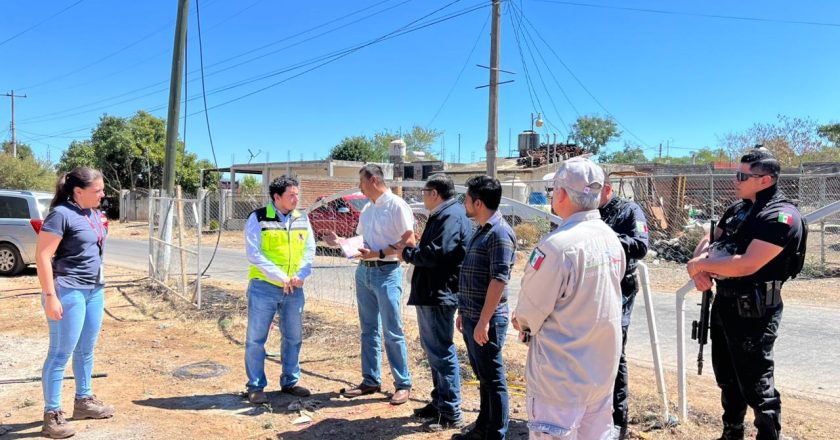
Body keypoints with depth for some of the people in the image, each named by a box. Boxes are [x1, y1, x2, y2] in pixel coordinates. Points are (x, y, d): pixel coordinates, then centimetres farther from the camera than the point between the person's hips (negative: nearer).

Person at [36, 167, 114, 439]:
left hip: (95, 289, 8)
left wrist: (103, 228, 9)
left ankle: (84, 401, 32)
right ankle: (52, 415, 9)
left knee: (86, 349, 18)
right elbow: (42, 256, -18)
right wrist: (50, 295, -21)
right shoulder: (61, 214, -15)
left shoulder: (93, 213, 9)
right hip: (68, 291, -8)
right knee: (61, 353, -1)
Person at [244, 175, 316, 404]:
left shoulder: (302, 220, 8)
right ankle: (256, 387, 17)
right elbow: (254, 254, -13)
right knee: (256, 339, 3)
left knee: (293, 337, 14)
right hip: (264, 287, -5)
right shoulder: (258, 219, -7)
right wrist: (281, 277, -17)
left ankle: (290, 382, 29)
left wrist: (300, 276, -11)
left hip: (294, 290, 5)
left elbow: (310, 250, 6)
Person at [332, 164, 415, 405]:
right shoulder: (367, 209, 14)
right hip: (364, 271, 8)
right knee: (368, 329, 13)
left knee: (392, 331, -3)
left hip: (386, 272, -8)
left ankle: (403, 384, 8)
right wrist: (340, 241, 5)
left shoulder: (397, 206, -10)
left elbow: (409, 242, -15)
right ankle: (371, 380, 23)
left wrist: (377, 253, -19)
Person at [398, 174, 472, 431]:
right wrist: (413, 251, 3)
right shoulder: (443, 215, 18)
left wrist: (408, 254, -11)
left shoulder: (451, 216, -16)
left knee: (441, 352, -5)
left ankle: (451, 414, 4)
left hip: (439, 294, -11)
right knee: (434, 350, 18)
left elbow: (436, 253, -26)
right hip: (430, 293, 11)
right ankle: (439, 402, 31)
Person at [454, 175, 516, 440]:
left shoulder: (499, 233, -16)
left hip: (486, 321, -9)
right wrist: (464, 312, 20)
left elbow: (499, 279, -22)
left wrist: (484, 320, -23)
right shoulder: (481, 231, 14)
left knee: (493, 380, 2)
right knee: (483, 378, 19)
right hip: (472, 318, 9)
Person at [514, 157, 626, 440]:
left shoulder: (558, 244, -22)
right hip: (603, 370, 8)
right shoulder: (612, 239, 2)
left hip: (562, 378, -7)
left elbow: (529, 312, -15)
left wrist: (522, 322, 8)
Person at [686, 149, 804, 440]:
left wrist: (700, 265, -15)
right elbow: (709, 243, 12)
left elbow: (747, 264, -26)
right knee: (727, 378, 21)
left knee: (756, 386, 0)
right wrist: (699, 267, -10)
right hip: (723, 303, 9)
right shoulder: (737, 209, 9)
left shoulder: (782, 216, -17)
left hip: (754, 311, -9)